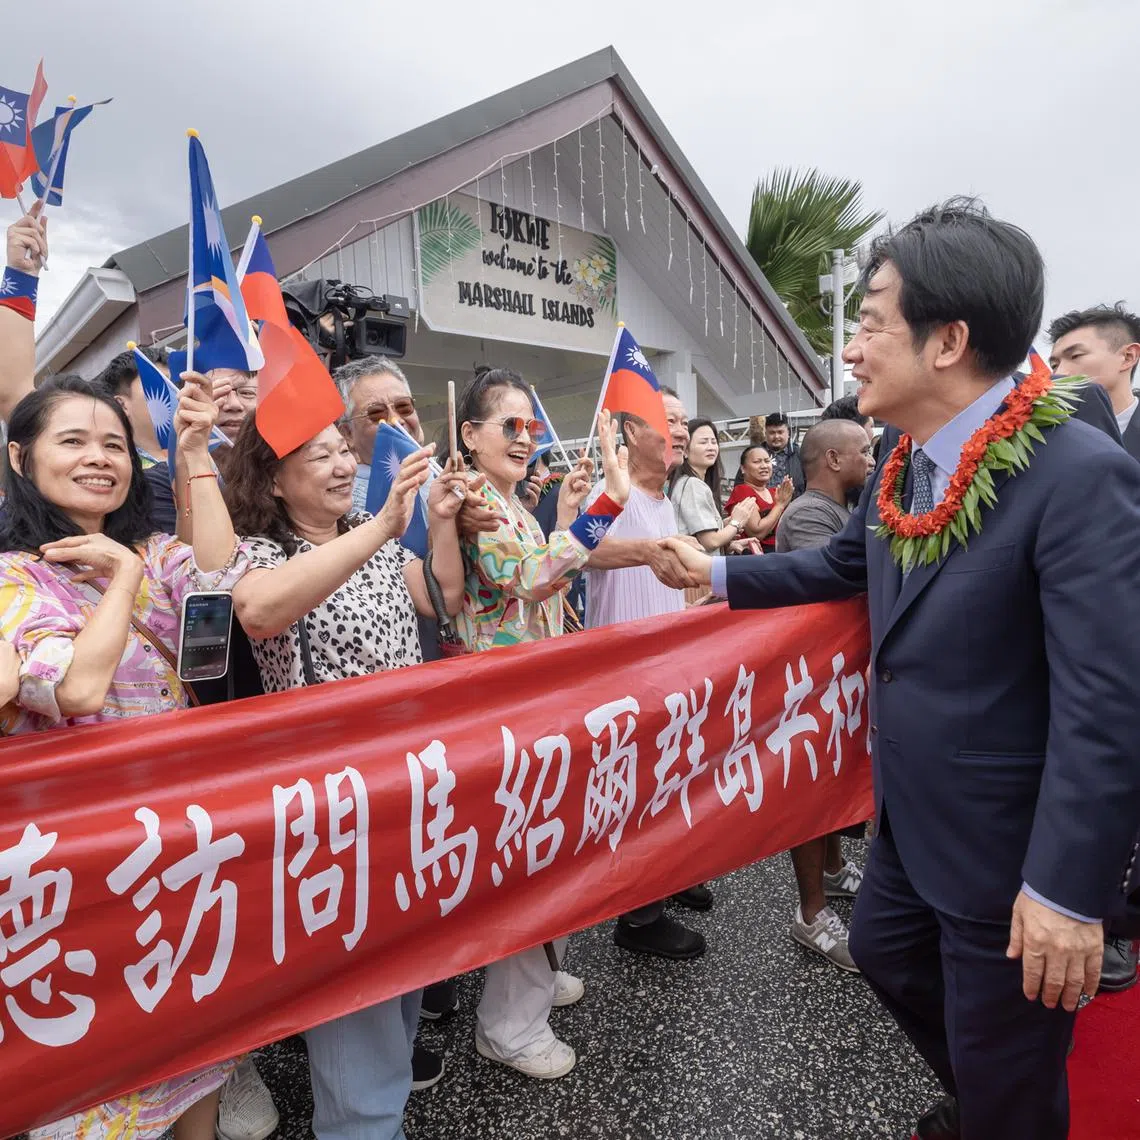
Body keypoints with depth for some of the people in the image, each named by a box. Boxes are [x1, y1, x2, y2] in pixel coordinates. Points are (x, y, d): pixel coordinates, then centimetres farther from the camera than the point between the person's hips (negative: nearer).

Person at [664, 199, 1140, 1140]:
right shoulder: (903, 462, 0)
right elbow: (843, 566, 16)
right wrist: (719, 571, 14)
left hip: (1008, 844, -8)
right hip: (912, 818, 8)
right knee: (885, 953, 29)